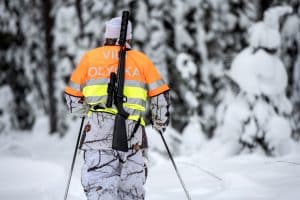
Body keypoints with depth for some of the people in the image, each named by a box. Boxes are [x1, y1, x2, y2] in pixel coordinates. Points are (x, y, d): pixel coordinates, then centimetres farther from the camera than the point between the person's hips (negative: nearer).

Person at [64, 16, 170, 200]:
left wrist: (84, 112, 35)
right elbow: (160, 95, 11)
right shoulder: (141, 60, 11)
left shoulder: (89, 57, 13)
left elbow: (73, 96, 14)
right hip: (132, 131, 1)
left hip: (97, 129, 0)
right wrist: (160, 122, 28)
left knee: (99, 185, -5)